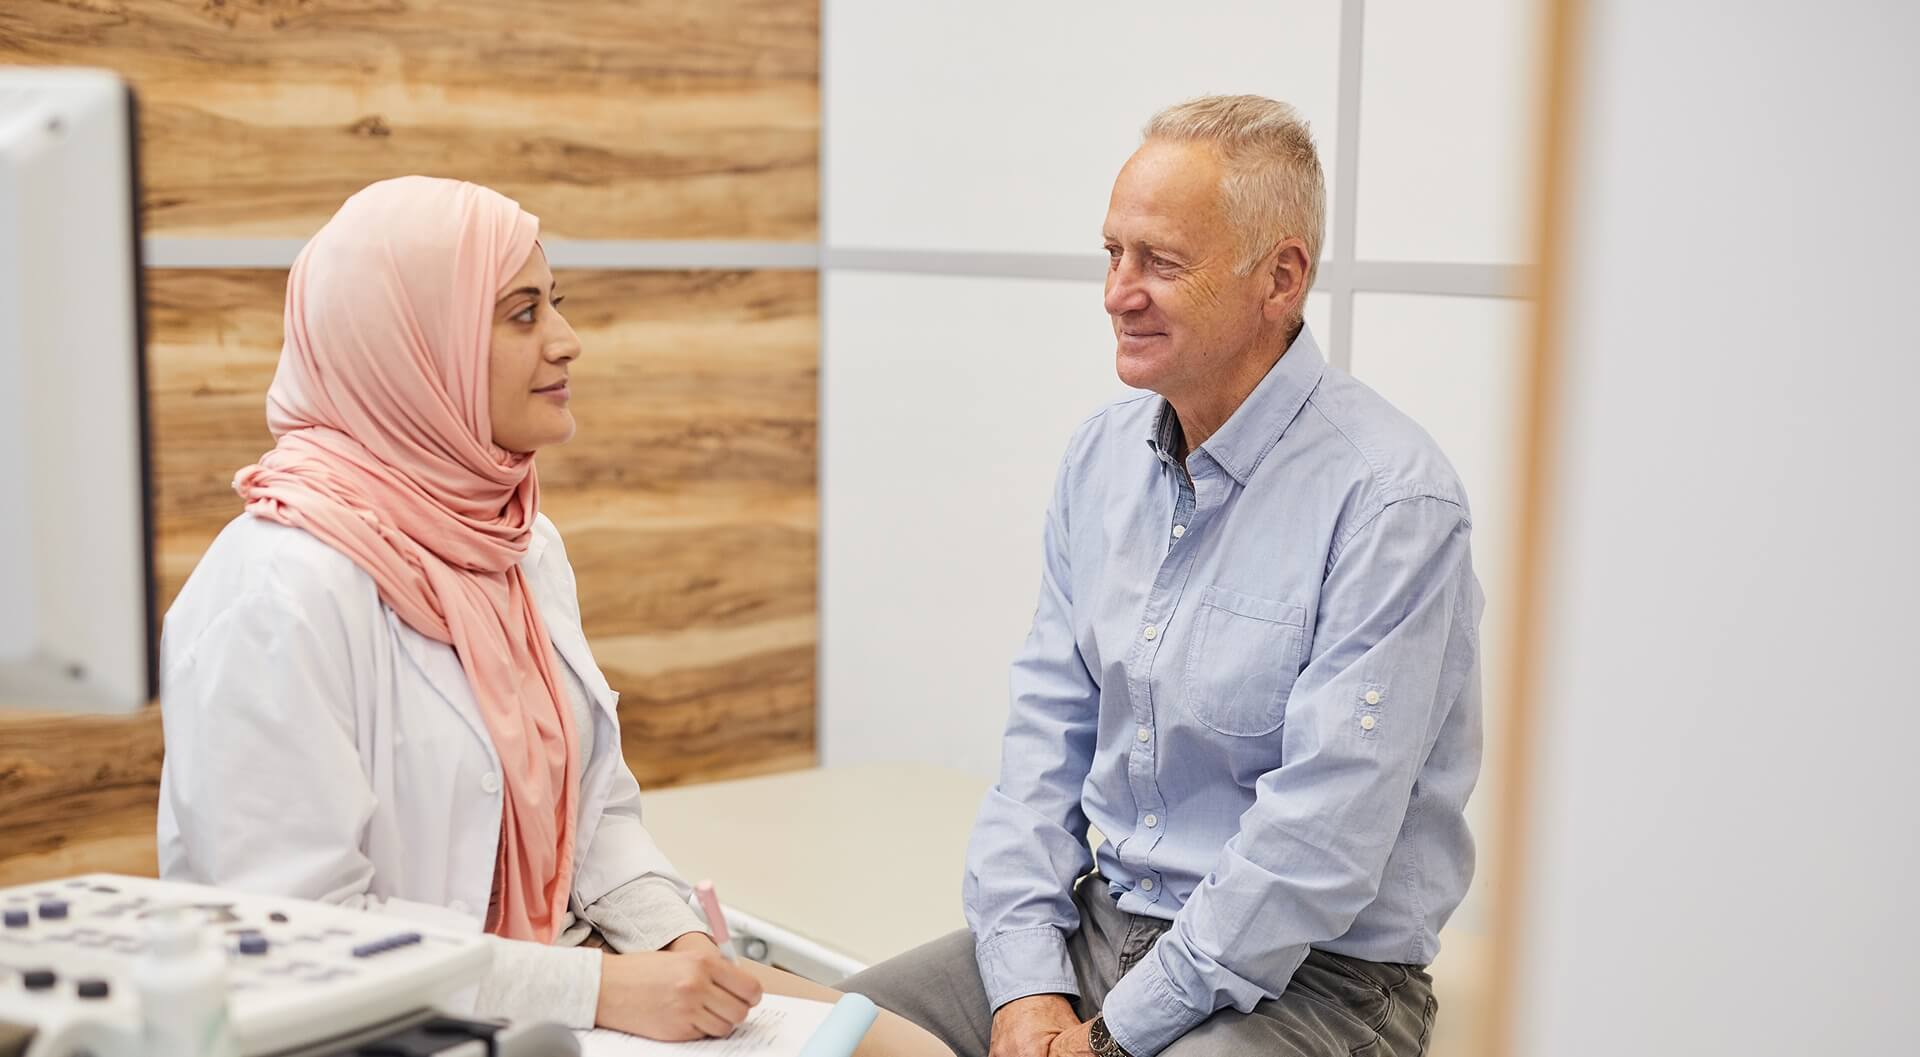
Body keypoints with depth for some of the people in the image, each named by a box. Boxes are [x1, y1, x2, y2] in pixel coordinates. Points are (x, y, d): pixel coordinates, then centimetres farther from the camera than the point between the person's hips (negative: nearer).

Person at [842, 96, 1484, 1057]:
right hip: (1096, 924, 7)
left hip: (1305, 975, -6)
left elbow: (1322, 838, -21)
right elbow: (1047, 733, 5)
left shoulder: (1389, 499, -18)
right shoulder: (1102, 455, 5)